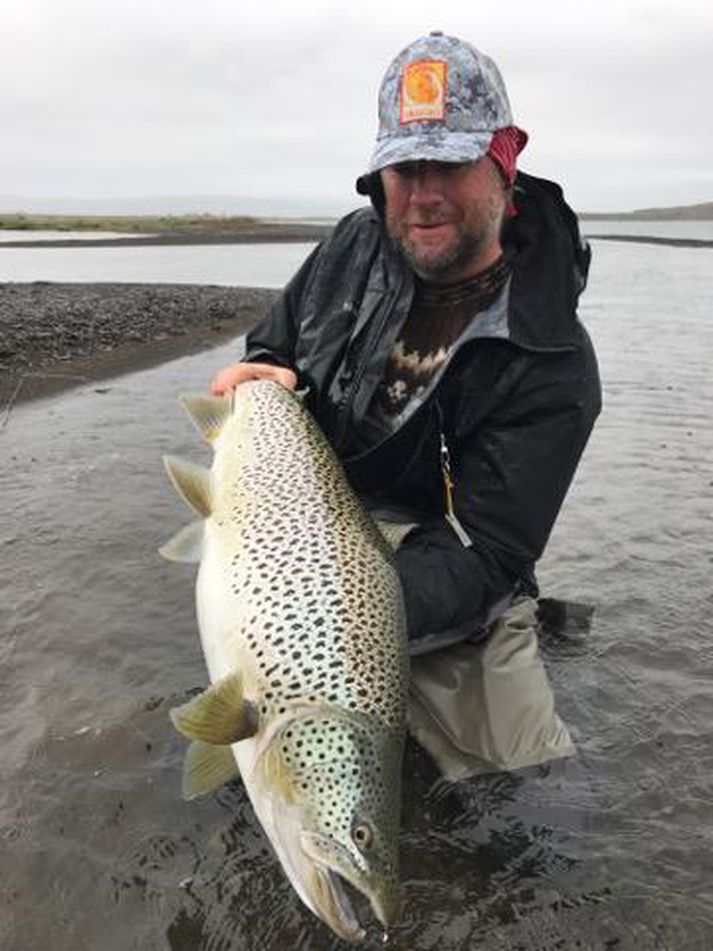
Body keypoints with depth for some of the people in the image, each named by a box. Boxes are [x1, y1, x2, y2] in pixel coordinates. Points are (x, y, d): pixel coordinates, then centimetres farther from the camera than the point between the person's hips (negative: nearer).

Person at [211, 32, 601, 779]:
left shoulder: (551, 368, -19)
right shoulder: (356, 247, -4)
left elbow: (486, 554, -23)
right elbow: (271, 346, 12)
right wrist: (260, 374, -15)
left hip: (435, 594, -2)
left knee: (522, 760, -4)